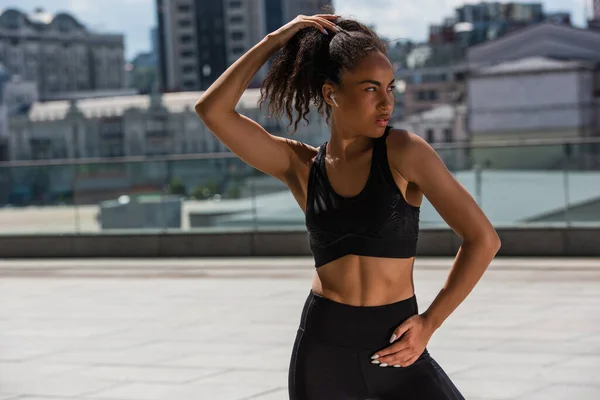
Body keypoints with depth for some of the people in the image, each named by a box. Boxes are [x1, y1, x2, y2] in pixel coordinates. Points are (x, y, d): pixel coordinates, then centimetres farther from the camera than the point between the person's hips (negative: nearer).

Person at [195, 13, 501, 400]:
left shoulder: (403, 151, -5)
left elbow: (483, 239, -7)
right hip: (323, 351, 2)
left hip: (396, 352, -2)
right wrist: (273, 42, -1)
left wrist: (428, 324, -6)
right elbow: (212, 110, -4)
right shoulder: (301, 166, 4)